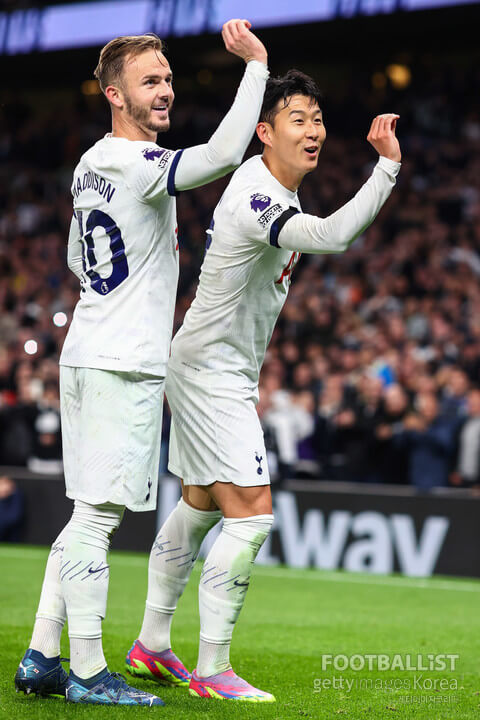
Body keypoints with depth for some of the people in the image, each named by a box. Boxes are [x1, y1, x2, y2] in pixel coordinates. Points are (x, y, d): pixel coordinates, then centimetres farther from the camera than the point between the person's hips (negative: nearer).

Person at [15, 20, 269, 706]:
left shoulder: (89, 166, 15)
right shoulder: (139, 164, -14)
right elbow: (224, 153, -30)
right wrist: (256, 64, -22)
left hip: (86, 354, 9)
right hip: (124, 364, -9)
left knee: (88, 515, 12)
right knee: (98, 516, -6)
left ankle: (41, 658, 14)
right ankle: (88, 671, -2)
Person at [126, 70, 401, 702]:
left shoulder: (268, 181, 7)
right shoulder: (256, 201, -27)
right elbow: (331, 236, -45)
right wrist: (388, 166, -49)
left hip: (218, 370, 11)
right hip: (212, 372, -11)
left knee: (200, 505, 19)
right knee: (251, 515, -14)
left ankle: (150, 645, 30)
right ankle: (212, 672, -7)